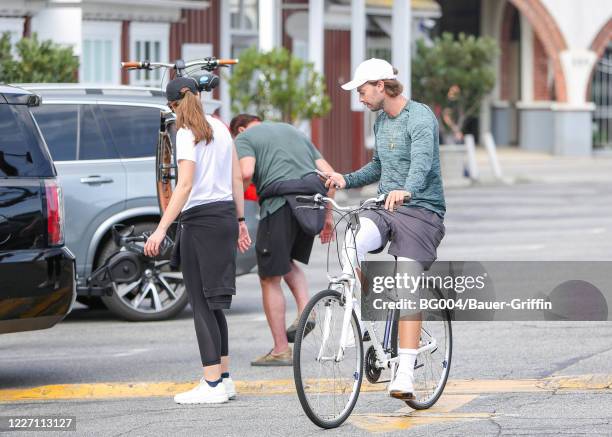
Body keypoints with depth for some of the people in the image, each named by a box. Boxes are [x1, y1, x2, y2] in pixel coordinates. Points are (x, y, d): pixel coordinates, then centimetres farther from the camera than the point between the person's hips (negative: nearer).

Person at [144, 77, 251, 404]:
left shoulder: (186, 134, -11)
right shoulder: (220, 129, 11)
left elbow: (185, 185, -21)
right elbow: (237, 179, 13)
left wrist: (161, 230, -24)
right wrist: (240, 221, 20)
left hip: (200, 218, -8)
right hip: (226, 214, 8)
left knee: (202, 303, -4)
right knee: (213, 303, 14)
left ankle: (212, 385, -6)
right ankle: (224, 379, 16)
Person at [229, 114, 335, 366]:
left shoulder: (244, 138, 11)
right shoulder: (293, 131, 29)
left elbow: (246, 173, -12)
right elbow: (328, 174, 21)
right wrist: (327, 216, 25)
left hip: (281, 201, -6)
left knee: (270, 279, 4)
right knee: (287, 260, 28)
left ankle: (281, 350, 2)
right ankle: (305, 310, 4)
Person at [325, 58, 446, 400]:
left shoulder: (420, 117, -11)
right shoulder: (381, 120, 16)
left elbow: (422, 161, -29)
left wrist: (405, 191, -48)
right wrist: (348, 180, 16)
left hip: (421, 210, -7)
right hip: (387, 209, 7)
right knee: (351, 246, -26)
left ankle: (406, 374, -17)